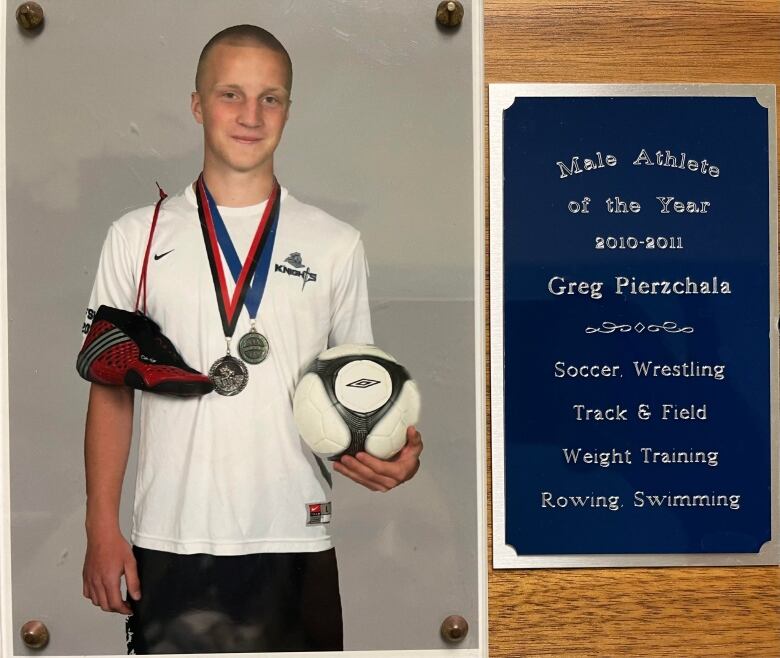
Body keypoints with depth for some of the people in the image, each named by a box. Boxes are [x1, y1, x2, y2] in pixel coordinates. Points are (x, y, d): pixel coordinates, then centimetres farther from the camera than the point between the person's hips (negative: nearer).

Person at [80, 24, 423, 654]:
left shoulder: (336, 244, 6)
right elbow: (111, 388, 7)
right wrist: (102, 529, 1)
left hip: (294, 536, 0)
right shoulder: (137, 237, 6)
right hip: (169, 537, 0)